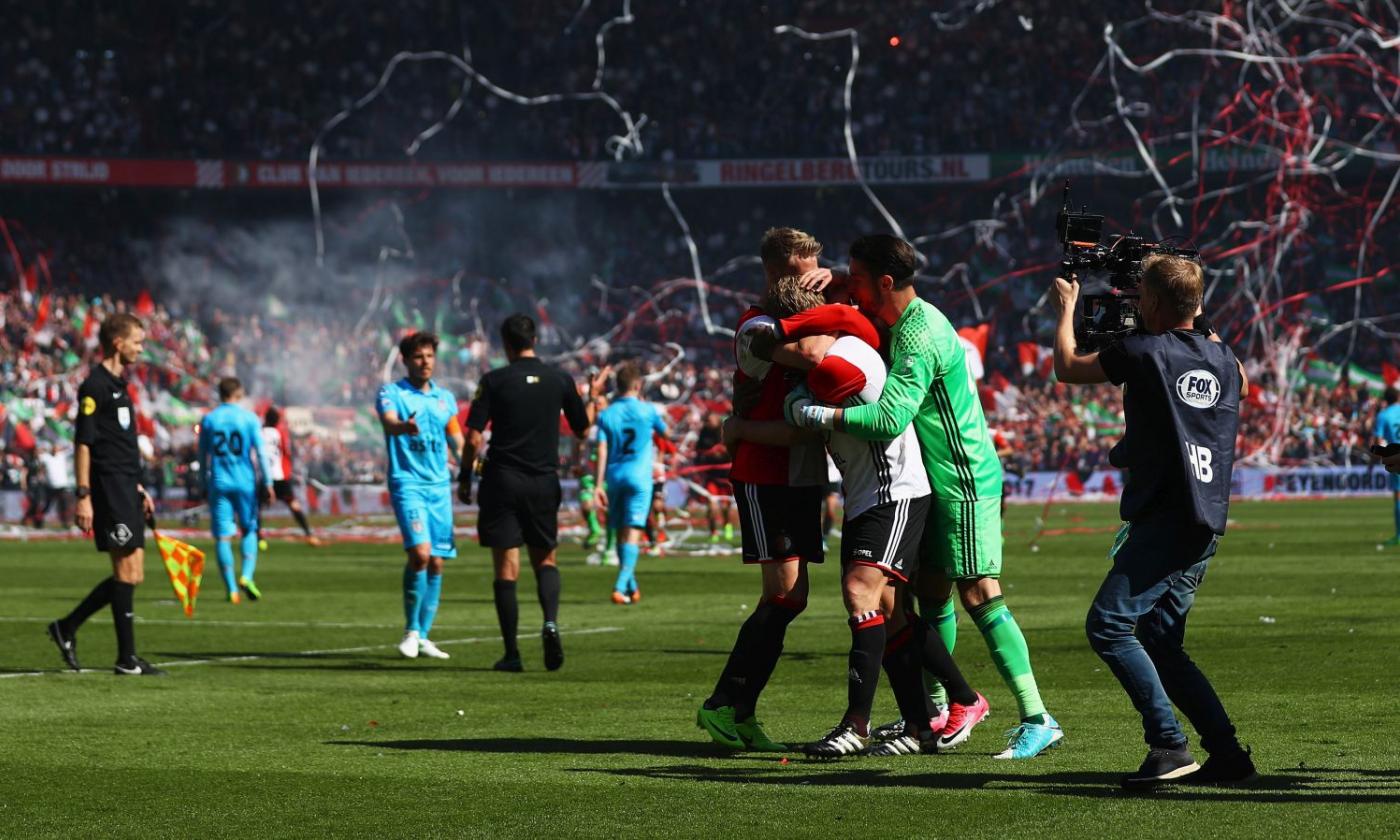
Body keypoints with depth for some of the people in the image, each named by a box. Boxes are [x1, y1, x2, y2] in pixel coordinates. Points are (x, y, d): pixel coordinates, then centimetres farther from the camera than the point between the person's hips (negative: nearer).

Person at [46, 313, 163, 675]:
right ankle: (127, 659, -4)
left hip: (126, 491, 10)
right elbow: (83, 443, -15)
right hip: (109, 491, -10)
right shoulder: (95, 386, -11)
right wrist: (83, 496, -20)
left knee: (132, 575, 9)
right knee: (127, 571, -8)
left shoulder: (119, 386, 18)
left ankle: (66, 627, 19)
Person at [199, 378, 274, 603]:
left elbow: (203, 456, 10)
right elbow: (260, 452, -5)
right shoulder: (249, 418, 0)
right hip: (245, 483, -1)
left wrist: (205, 485, 19)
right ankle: (247, 575, -8)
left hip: (218, 484, 1)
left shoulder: (208, 420, 5)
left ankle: (231, 589, -4)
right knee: (249, 530, 13)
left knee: (222, 537, 1)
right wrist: (267, 482, -1)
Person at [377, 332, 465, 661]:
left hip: (440, 486, 5)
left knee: (436, 562, 3)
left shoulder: (445, 398, 14)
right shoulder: (391, 393, -1)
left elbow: (457, 441, 21)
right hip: (407, 483, -5)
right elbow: (389, 422, -21)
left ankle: (423, 637, 12)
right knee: (420, 552, -20)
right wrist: (405, 426, -43)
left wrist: (468, 465, 4)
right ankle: (410, 631, -6)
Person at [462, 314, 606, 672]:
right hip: (544, 482, 2)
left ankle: (512, 653, 0)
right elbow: (583, 428, 12)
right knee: (545, 559, 16)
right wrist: (593, 394, 29)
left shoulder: (494, 381, -5)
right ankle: (551, 622, -12)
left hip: (502, 481, -2)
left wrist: (465, 478, 4)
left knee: (506, 568, 2)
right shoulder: (560, 380, 2)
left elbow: (474, 437, -8)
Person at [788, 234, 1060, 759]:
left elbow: (890, 417, -32)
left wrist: (817, 416, -23)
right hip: (940, 482, 10)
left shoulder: (921, 337, -22)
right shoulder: (904, 323, 9)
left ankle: (1037, 720, -13)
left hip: (966, 482, -10)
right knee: (931, 593, 11)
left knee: (979, 595, -12)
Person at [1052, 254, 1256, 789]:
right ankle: (1227, 753, 8)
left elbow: (1067, 368, 8)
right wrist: (1199, 322, 43)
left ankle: (1169, 746, -21)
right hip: (1205, 528, 8)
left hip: (1165, 521, -8)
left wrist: (1066, 308, 25)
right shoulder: (1222, 359, 13)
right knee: (1159, 644, 14)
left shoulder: (1145, 352, -7)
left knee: (1108, 626, -13)